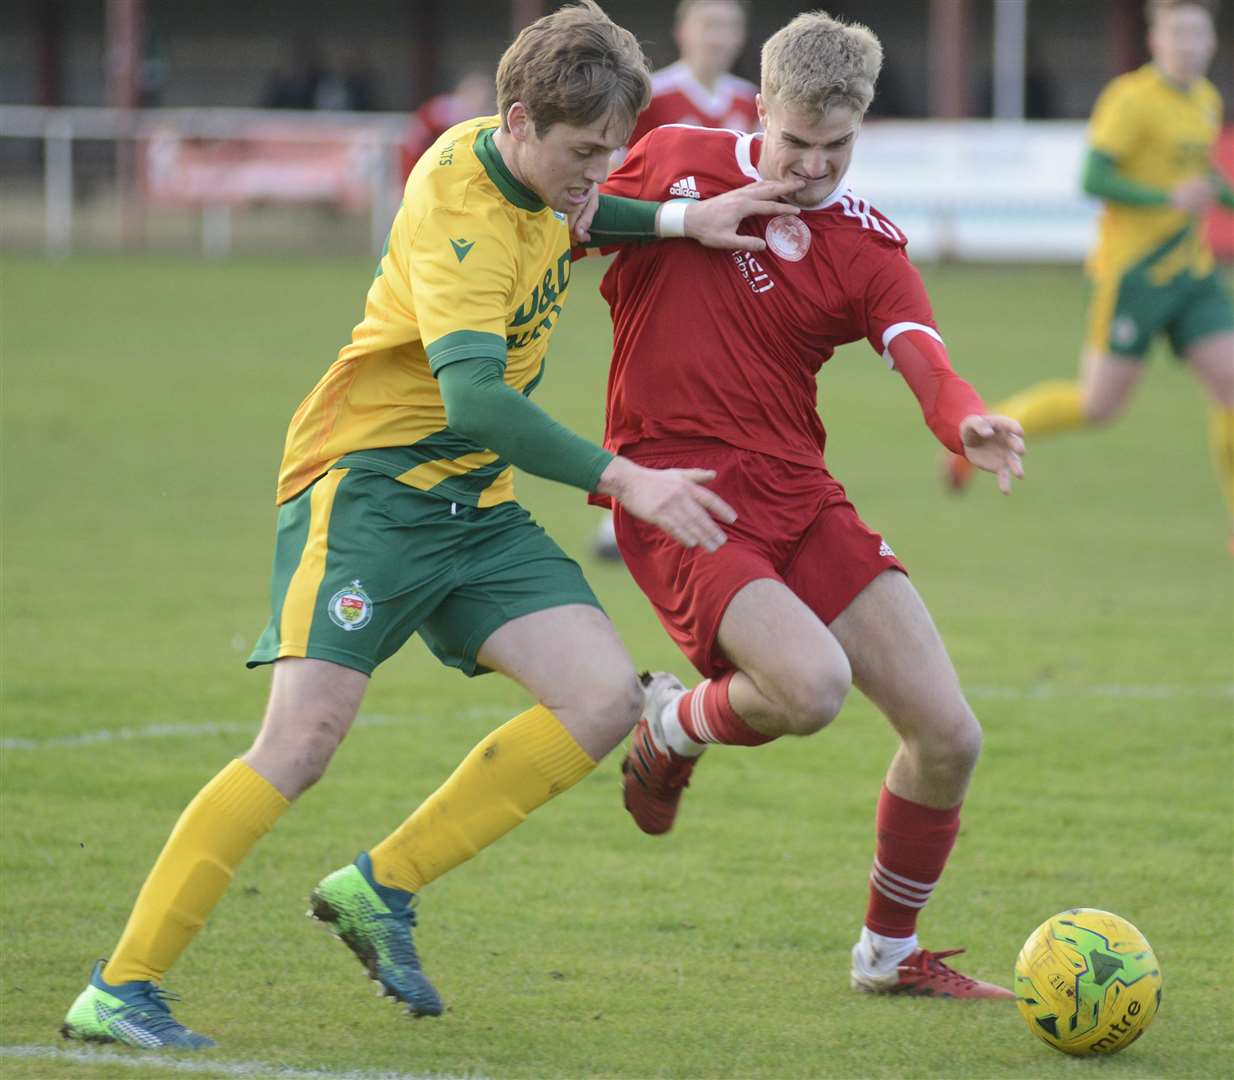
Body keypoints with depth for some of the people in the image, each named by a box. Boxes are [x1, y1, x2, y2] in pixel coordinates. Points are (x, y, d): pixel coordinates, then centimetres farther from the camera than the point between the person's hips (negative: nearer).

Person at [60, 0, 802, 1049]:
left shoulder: (523, 167, 4)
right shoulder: (458, 216, -23)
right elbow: (474, 398, -36)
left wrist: (683, 220, 15)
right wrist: (622, 481, -39)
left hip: (475, 504, 8)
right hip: (367, 484, -8)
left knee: (604, 696, -9)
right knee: (304, 737, -20)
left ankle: (381, 888, 1)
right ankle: (118, 990, -15)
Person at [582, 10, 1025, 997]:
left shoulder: (866, 246, 0)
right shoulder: (677, 163, 0)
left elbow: (924, 360, -17)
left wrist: (967, 423, -40)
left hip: (797, 498, 3)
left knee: (949, 734, -2)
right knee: (811, 684, -29)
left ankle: (890, 953, 21)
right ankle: (674, 724, 7)